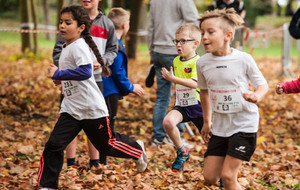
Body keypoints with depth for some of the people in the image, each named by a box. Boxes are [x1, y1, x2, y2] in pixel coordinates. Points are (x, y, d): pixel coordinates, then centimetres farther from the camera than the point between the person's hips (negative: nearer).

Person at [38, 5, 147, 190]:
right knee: (54, 145, -4)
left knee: (106, 145, 9)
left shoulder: (79, 46, -18)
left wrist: (58, 74, -27)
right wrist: (61, 77, 13)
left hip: (92, 108, -8)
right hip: (71, 109, 8)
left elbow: (85, 71, -31)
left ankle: (137, 149, 37)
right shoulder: (66, 47, 11)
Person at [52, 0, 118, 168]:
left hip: (95, 80, 2)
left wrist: (101, 62, -9)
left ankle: (95, 163, 17)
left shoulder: (107, 24, 5)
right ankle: (71, 164, 8)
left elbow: (112, 50, 11)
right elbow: (59, 50, 1)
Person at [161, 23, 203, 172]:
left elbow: (194, 83, -27)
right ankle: (182, 152, -5)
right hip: (181, 105, 5)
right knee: (168, 121, -26)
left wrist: (172, 78, -30)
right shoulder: (176, 61, 9)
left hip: (198, 105, -5)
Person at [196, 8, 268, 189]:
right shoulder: (202, 63, -1)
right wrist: (206, 121, 20)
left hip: (244, 124, -5)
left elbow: (263, 84, -2)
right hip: (220, 125, 5)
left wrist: (257, 96, -25)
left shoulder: (243, 59, -13)